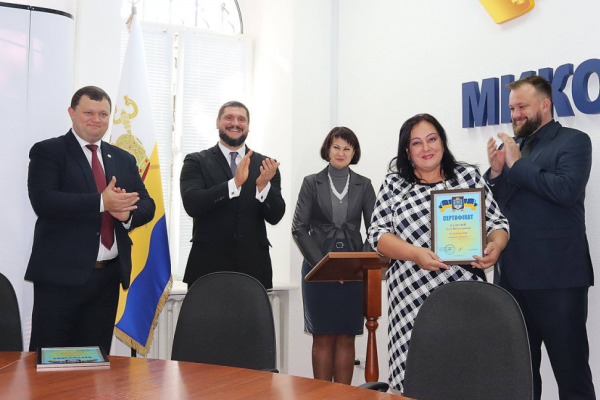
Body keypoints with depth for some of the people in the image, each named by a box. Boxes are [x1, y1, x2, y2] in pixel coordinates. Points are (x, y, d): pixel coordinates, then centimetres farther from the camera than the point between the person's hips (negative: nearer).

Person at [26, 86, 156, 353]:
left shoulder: (124, 159, 16)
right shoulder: (47, 152, 0)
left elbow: (147, 205, 10)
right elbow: (43, 201, -15)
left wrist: (128, 213, -14)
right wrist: (102, 202, -23)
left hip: (109, 277, 5)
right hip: (61, 275, -5)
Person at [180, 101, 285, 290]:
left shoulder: (265, 165, 9)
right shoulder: (196, 161, 4)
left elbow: (275, 216, 2)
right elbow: (192, 204, -12)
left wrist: (263, 185, -16)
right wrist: (235, 183, -21)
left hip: (253, 267, 2)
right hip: (208, 267, -1)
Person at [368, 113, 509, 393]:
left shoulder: (469, 176, 13)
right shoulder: (394, 184, 12)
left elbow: (496, 222, 14)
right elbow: (377, 233, 6)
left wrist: (495, 247, -8)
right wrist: (415, 254, -10)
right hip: (412, 295, 0)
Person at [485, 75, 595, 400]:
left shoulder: (573, 141, -1)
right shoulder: (510, 146, 15)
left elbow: (567, 190, -19)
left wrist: (517, 165, -13)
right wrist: (496, 172, -5)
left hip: (556, 277, -6)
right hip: (512, 276, 6)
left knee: (571, 370, 0)